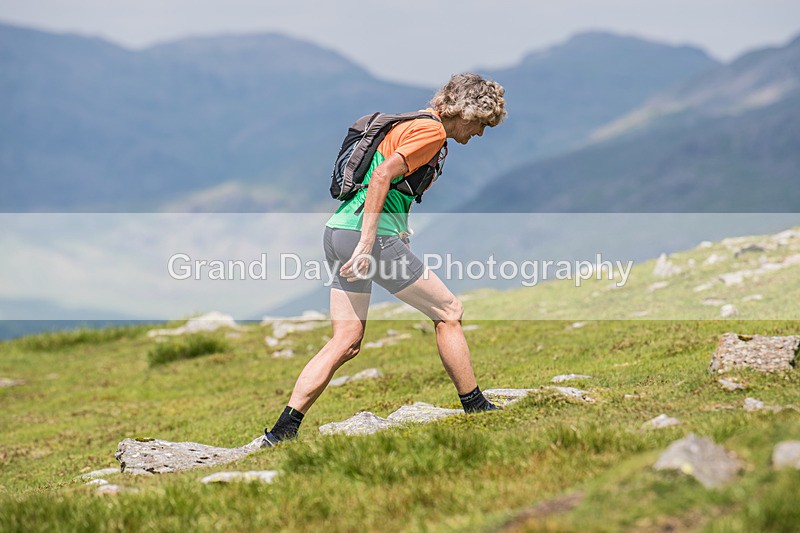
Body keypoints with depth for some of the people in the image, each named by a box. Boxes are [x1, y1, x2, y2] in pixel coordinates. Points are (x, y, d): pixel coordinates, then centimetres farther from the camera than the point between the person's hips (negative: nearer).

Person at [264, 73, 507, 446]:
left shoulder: (412, 124, 23)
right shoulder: (432, 130, -7)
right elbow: (381, 176, -19)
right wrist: (367, 243, -23)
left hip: (337, 231, 9)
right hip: (374, 235, -9)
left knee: (346, 342, 7)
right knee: (448, 312, 5)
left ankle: (282, 431, 1)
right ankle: (476, 409, 12)